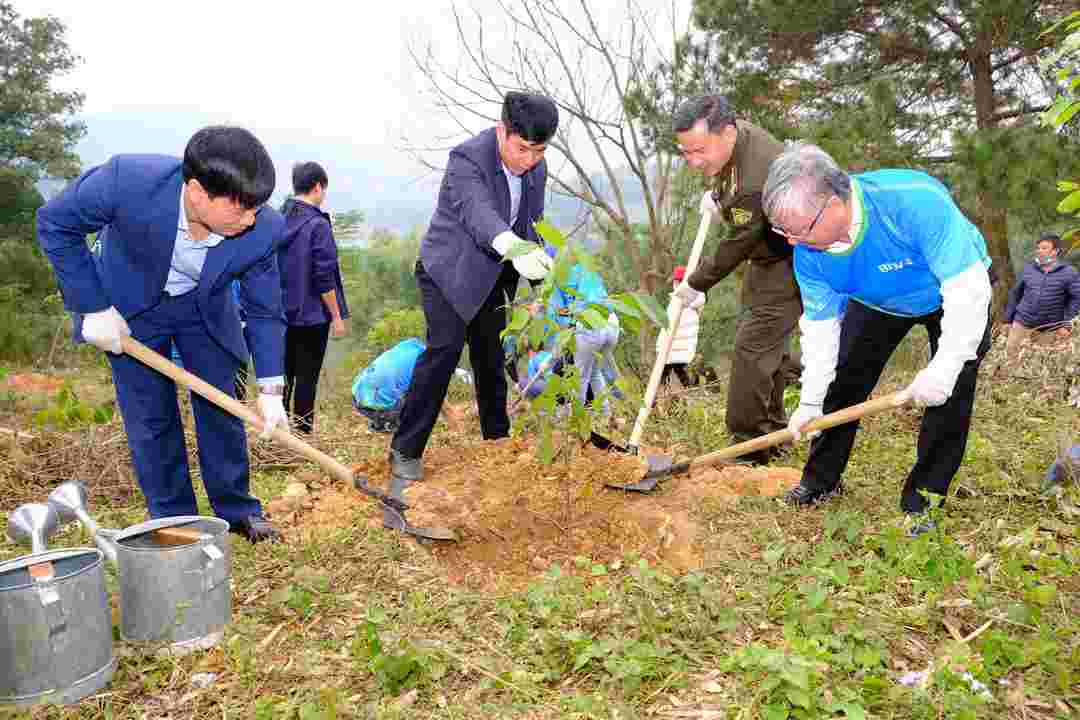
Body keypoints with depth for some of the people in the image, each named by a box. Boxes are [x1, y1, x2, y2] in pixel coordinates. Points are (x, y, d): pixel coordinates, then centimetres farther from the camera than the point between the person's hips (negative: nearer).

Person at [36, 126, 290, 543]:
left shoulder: (261, 230, -29)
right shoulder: (127, 181, -37)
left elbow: (264, 311, -14)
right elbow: (55, 224, -18)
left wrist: (270, 390, -17)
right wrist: (94, 307, -18)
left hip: (205, 309, 2)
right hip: (130, 307, -1)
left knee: (221, 409, 5)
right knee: (150, 419, 1)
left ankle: (237, 511, 22)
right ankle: (174, 522, 17)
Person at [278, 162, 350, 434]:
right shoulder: (318, 225, -15)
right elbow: (324, 278, -17)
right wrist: (337, 316, -9)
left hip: (282, 313, 6)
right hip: (311, 315, -6)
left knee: (284, 372, 16)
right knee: (307, 376, 3)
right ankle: (303, 432, 10)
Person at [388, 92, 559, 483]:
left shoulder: (537, 168, -3)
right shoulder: (467, 158, -25)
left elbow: (531, 226, 8)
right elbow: (477, 211, -44)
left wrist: (544, 280, 1)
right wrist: (513, 246, -63)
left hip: (493, 276, 6)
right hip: (449, 271, -6)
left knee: (491, 357, 11)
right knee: (444, 348, -19)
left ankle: (497, 440, 25)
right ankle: (405, 450, -12)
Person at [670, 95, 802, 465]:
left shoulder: (755, 183, -36)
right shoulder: (732, 132, -6)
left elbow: (738, 246, -24)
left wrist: (696, 284, -11)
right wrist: (717, 194, 7)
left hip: (787, 264, -10)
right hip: (765, 254, 10)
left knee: (754, 347, -14)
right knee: (767, 345, 16)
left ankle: (750, 446, -6)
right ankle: (772, 430, 29)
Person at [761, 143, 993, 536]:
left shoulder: (915, 200, -44)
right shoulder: (809, 253, -27)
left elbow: (967, 287, -39)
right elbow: (820, 325, -15)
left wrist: (945, 367, -43)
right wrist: (810, 402, -17)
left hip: (955, 292, -4)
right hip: (877, 302, 4)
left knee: (949, 393, -14)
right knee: (842, 381, 2)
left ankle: (924, 497, 2)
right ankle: (821, 479, 19)